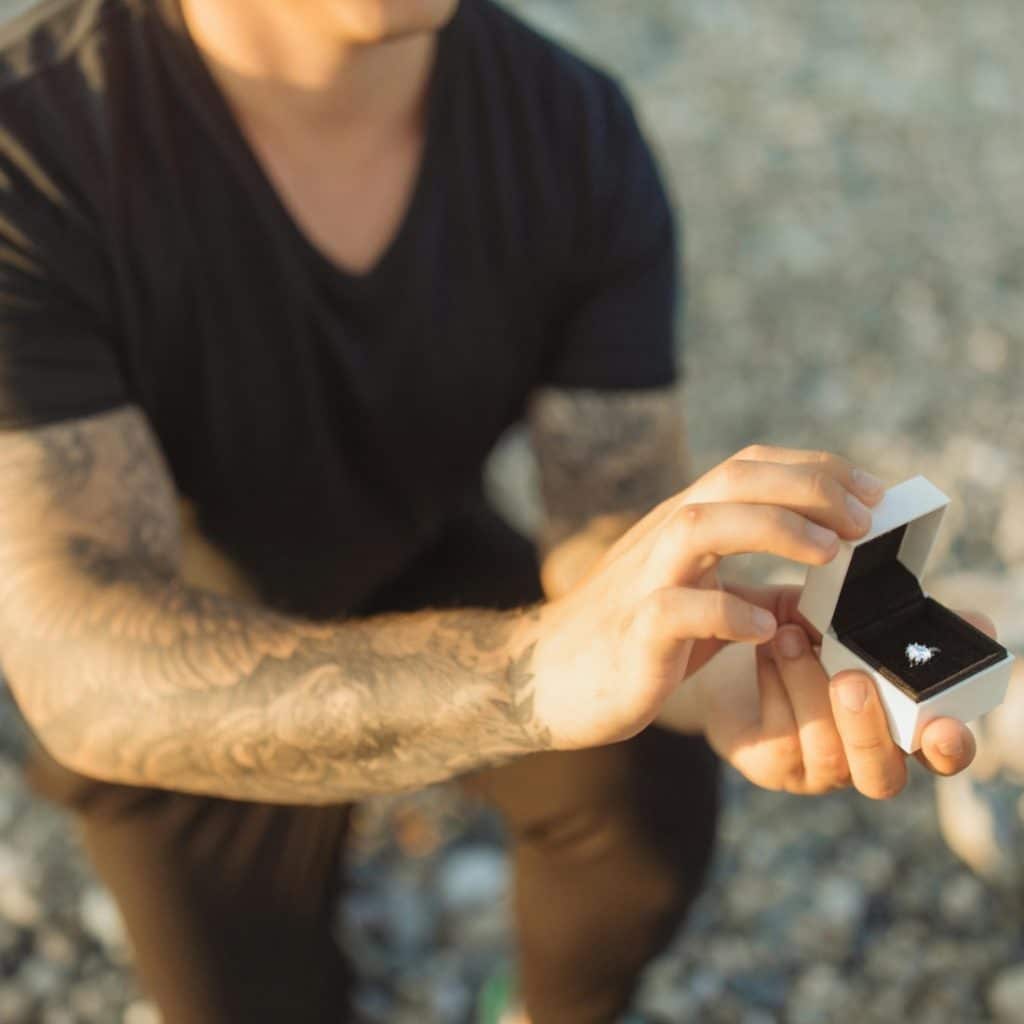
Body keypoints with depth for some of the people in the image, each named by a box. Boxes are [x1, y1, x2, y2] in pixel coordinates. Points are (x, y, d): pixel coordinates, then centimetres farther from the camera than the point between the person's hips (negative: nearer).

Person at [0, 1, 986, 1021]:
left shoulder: (581, 134, -19)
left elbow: (615, 524, -21)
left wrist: (730, 667, -45)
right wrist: (539, 668, -56)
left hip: (427, 564, 3)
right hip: (171, 682, -2)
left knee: (654, 795, -20)